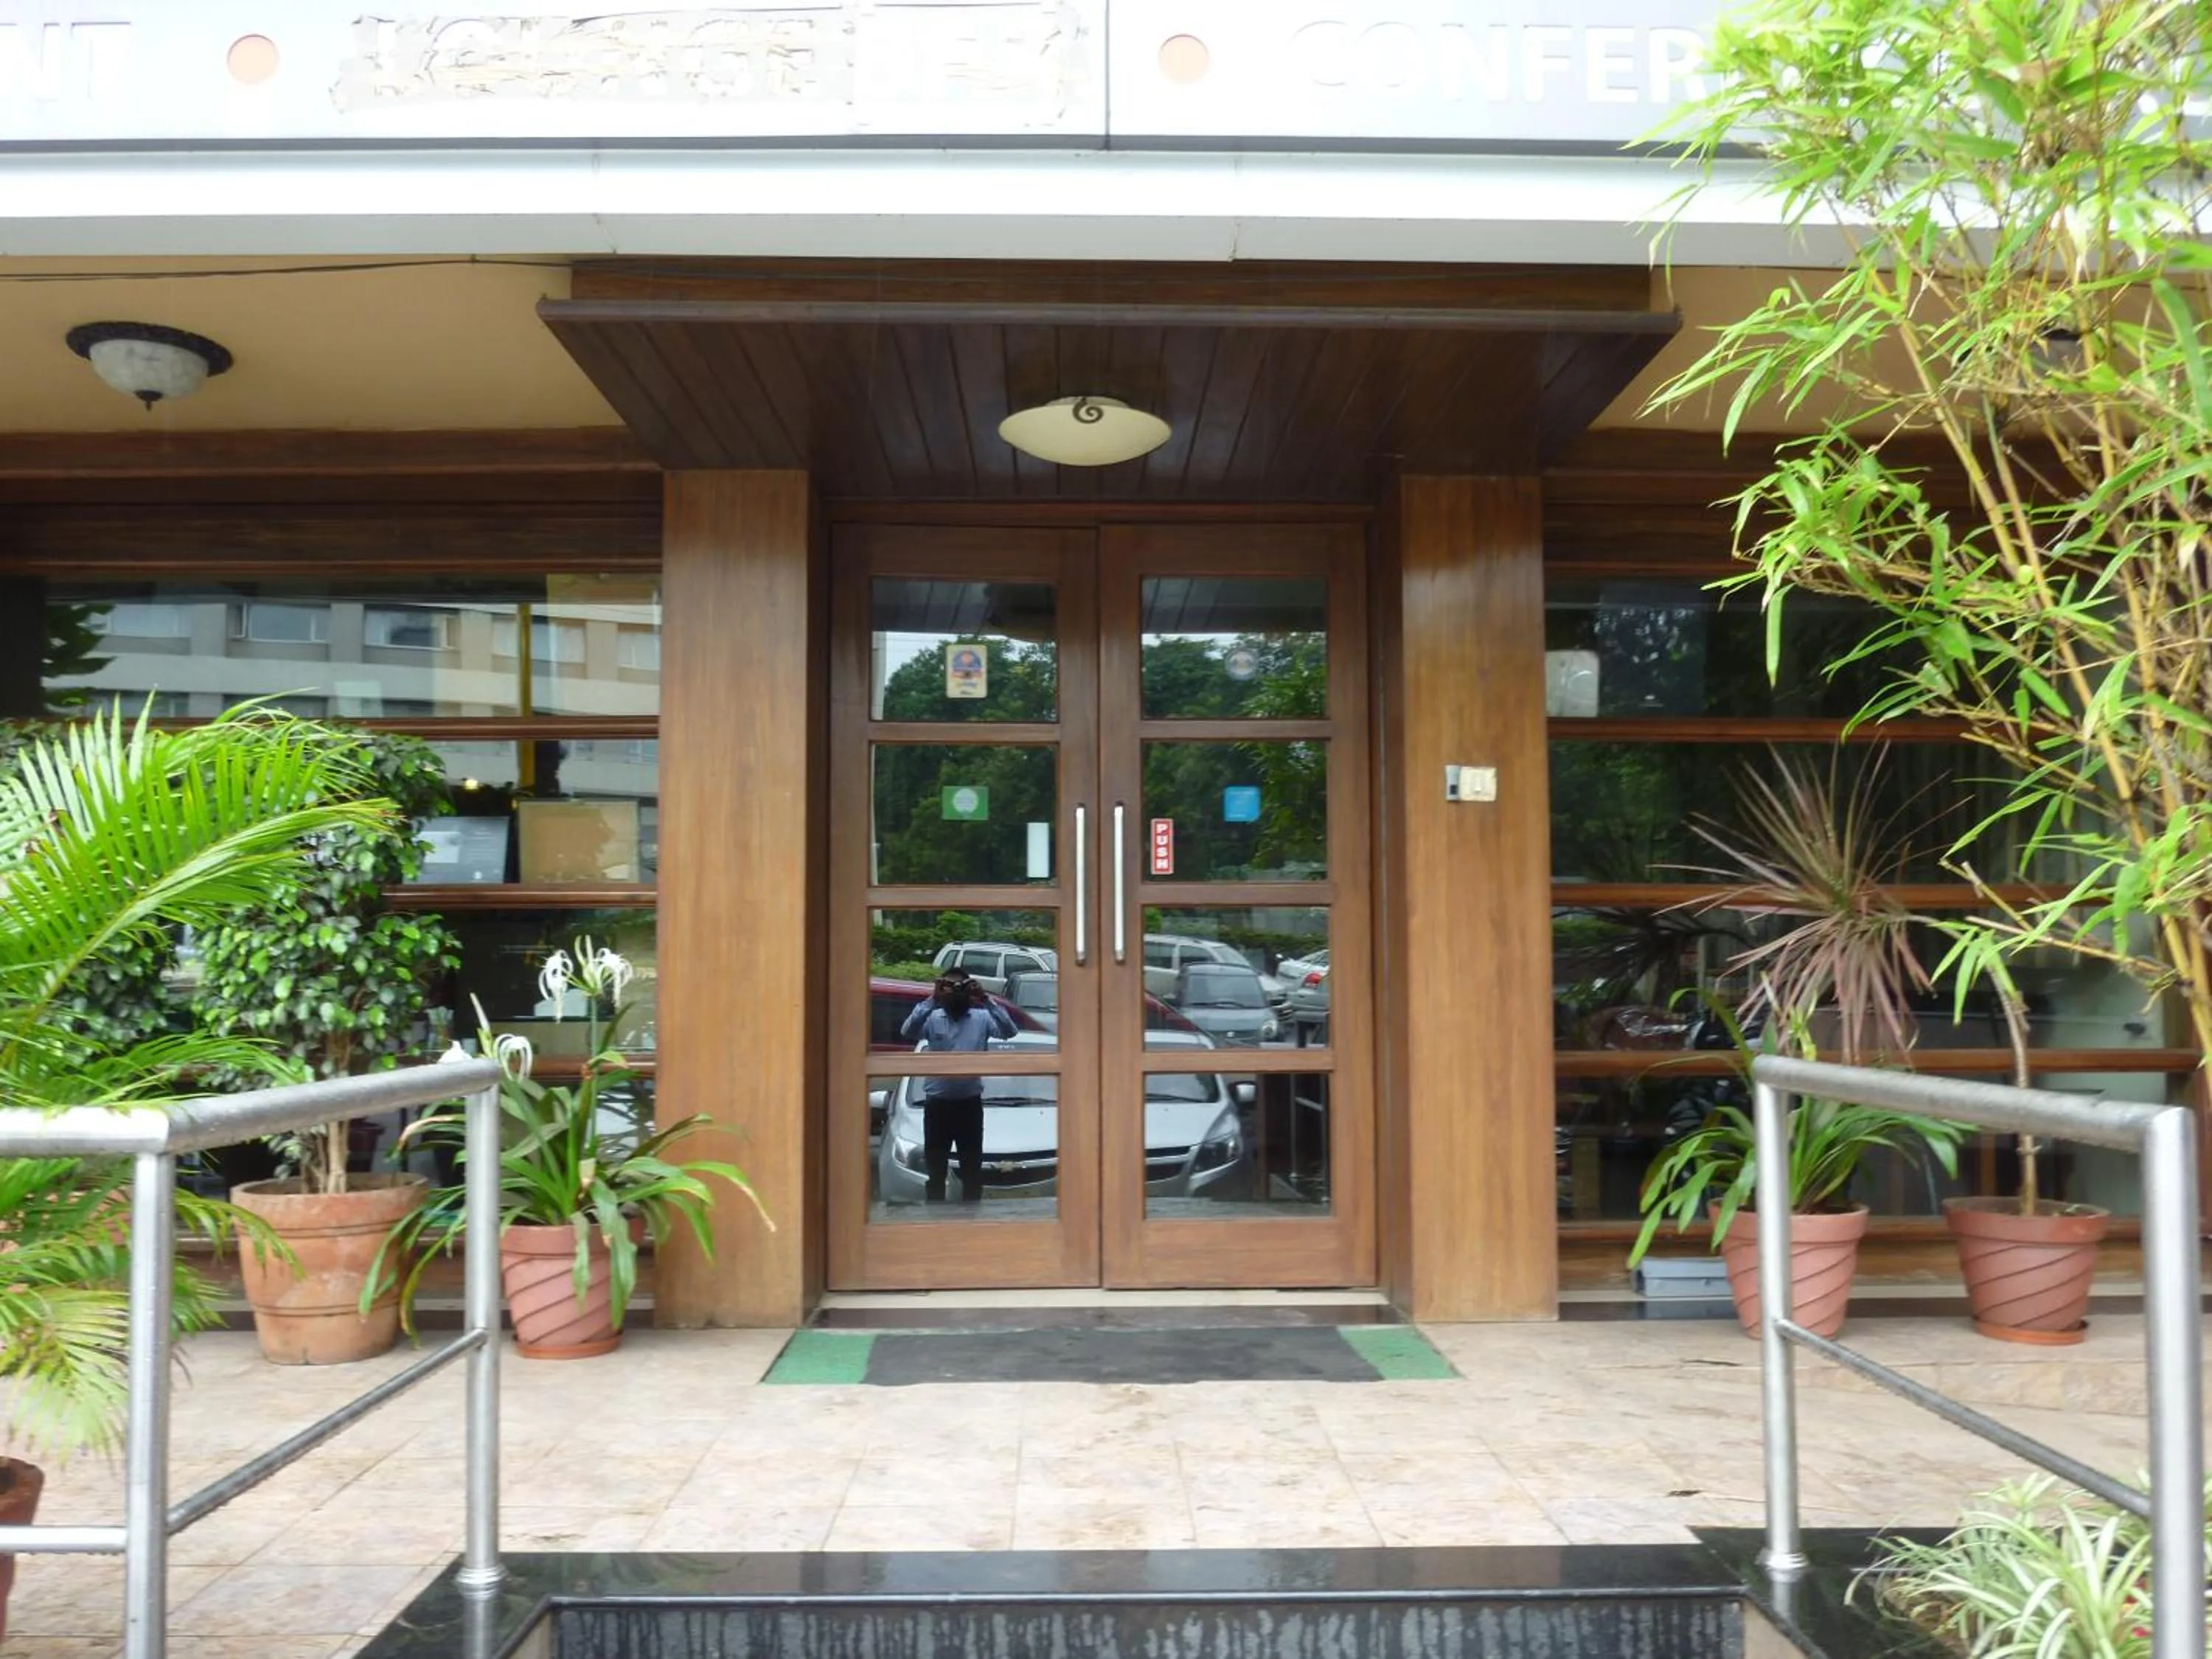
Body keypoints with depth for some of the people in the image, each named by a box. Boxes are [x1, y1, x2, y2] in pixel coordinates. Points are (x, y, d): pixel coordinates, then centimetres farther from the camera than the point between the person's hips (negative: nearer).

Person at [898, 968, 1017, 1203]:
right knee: (936, 1169, 7)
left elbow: (1008, 1031, -15)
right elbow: (907, 1033, -18)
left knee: (972, 1170, 7)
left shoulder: (982, 1018, 1)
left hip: (970, 1104, 0)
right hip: (937, 1104, 0)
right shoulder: (933, 1018, 0)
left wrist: (986, 1000, -23)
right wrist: (932, 1000, -25)